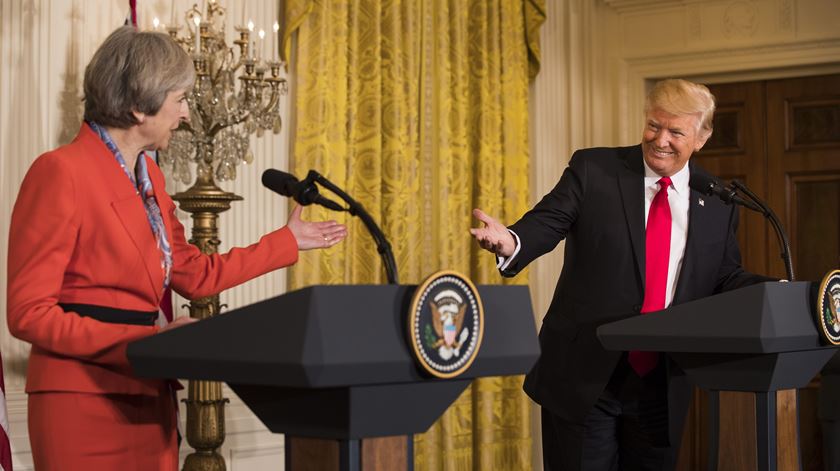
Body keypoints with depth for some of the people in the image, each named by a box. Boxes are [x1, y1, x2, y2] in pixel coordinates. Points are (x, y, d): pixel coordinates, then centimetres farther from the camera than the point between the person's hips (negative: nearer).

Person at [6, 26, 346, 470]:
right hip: (83, 400, -8)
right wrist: (146, 341, -23)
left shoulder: (149, 177, 13)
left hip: (149, 396, 8)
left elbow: (195, 275, 20)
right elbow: (29, 312, -16)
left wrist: (287, 240, 25)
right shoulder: (60, 171, -14)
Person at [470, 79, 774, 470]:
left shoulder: (718, 203, 7)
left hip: (662, 385, 3)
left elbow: (726, 278, 13)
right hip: (583, 376, -3)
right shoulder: (592, 169, -2)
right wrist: (510, 242, -33)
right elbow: (546, 223, -11)